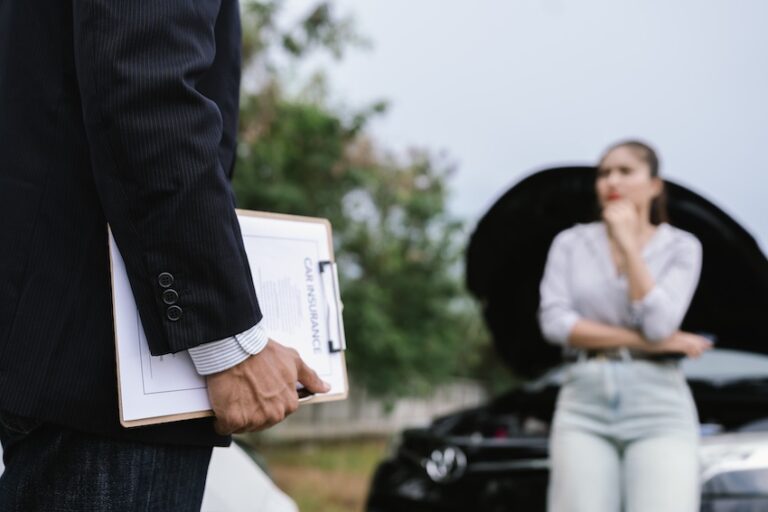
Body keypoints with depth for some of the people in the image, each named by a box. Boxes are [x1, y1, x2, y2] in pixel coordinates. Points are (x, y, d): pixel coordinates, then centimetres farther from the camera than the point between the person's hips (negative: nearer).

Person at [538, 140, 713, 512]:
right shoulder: (570, 243, 11)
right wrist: (647, 343, -6)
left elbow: (659, 324, -8)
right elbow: (554, 322, -2)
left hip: (658, 404, -1)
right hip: (583, 402, 1)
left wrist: (628, 243, -7)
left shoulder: (681, 247, 7)